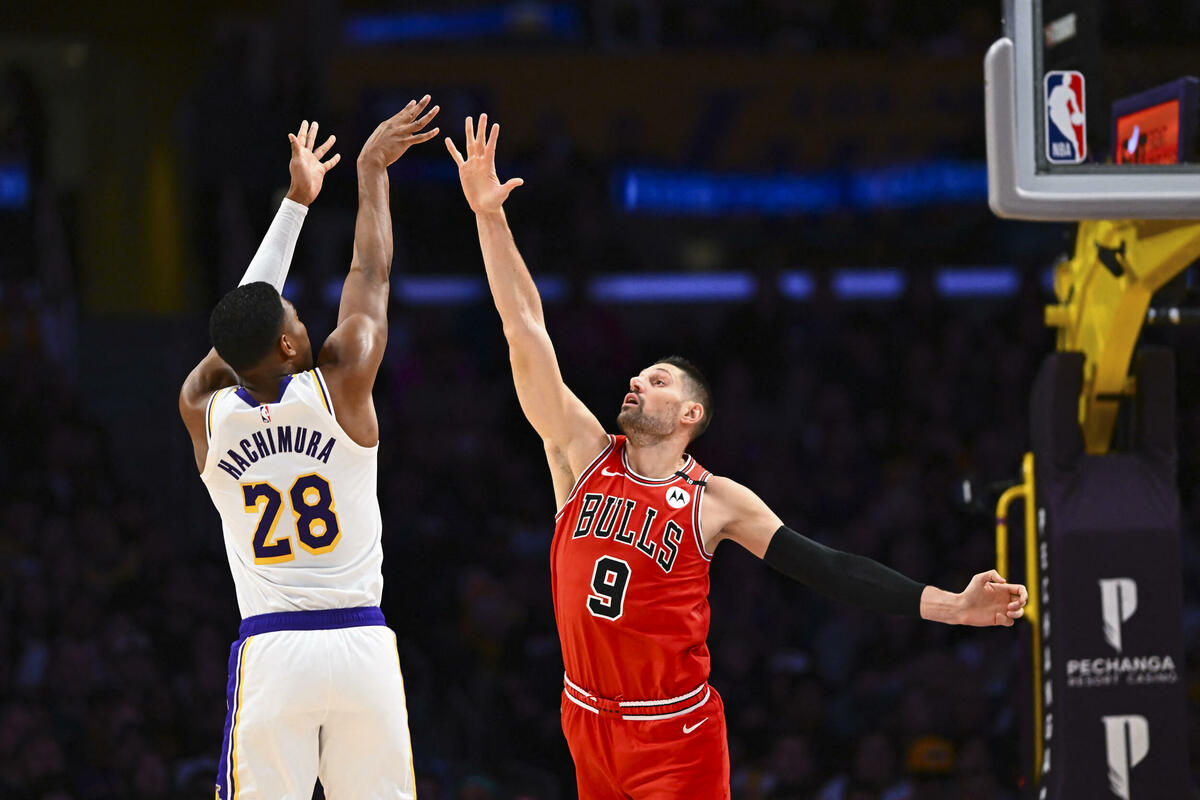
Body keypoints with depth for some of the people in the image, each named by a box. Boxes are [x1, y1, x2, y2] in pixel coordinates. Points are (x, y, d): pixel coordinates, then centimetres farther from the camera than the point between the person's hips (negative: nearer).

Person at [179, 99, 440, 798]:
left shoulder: (204, 412, 2)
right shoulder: (340, 386, -3)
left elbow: (248, 313, 18)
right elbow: (372, 275, 10)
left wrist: (297, 200, 25)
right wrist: (372, 170, 24)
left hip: (269, 653, 1)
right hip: (361, 645, -1)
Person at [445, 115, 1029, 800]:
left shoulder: (716, 501, -3)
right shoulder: (582, 452, 2)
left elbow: (826, 568, -5)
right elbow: (527, 332, -2)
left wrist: (952, 607, -14)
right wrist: (489, 216, -8)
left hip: (676, 735, -3)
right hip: (588, 721, 3)